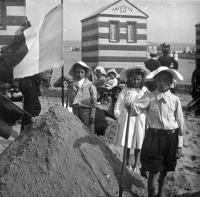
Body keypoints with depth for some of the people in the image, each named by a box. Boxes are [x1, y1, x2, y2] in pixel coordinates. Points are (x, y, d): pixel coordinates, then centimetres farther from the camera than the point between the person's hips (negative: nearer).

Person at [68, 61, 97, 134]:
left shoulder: (90, 86, 0)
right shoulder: (71, 86, 9)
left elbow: (94, 102, 0)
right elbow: (69, 100, 12)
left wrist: (92, 116, -5)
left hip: (86, 110, -3)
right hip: (75, 111, 3)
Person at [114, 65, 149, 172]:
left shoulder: (145, 91, -1)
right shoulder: (125, 91, -2)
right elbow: (118, 107, 2)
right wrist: (121, 119, -2)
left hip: (140, 119, 0)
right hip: (127, 118, 0)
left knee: (138, 143, 8)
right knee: (127, 142, 6)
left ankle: (136, 164, 21)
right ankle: (128, 163, 23)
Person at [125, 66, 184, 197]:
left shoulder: (175, 99, 0)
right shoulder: (150, 97, -3)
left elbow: (180, 123, 3)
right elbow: (138, 107, -17)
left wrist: (180, 145, 3)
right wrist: (131, 106, -42)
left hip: (171, 137, 2)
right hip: (154, 136, -2)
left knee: (165, 170, 15)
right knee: (154, 171, -1)